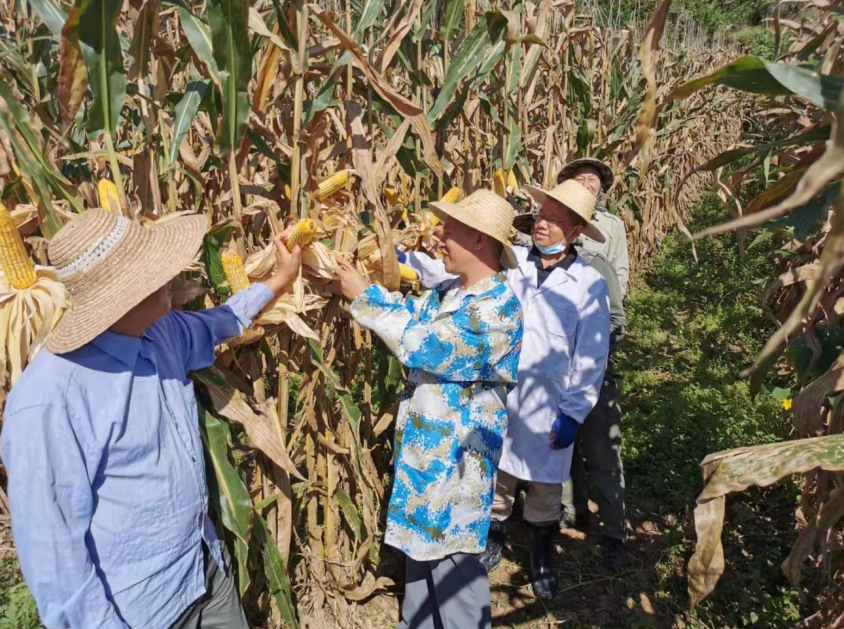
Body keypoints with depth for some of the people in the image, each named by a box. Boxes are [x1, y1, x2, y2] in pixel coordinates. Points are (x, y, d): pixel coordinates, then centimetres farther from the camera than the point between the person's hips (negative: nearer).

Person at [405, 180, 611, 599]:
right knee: (496, 476, 18)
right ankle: (493, 540, 45)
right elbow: (452, 274, -6)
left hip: (548, 406, -1)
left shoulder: (589, 284, -8)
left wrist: (574, 413, -9)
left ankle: (541, 561, 41)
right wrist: (406, 257, -19)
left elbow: (590, 359, -7)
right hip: (495, 396, 2)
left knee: (545, 487, 16)